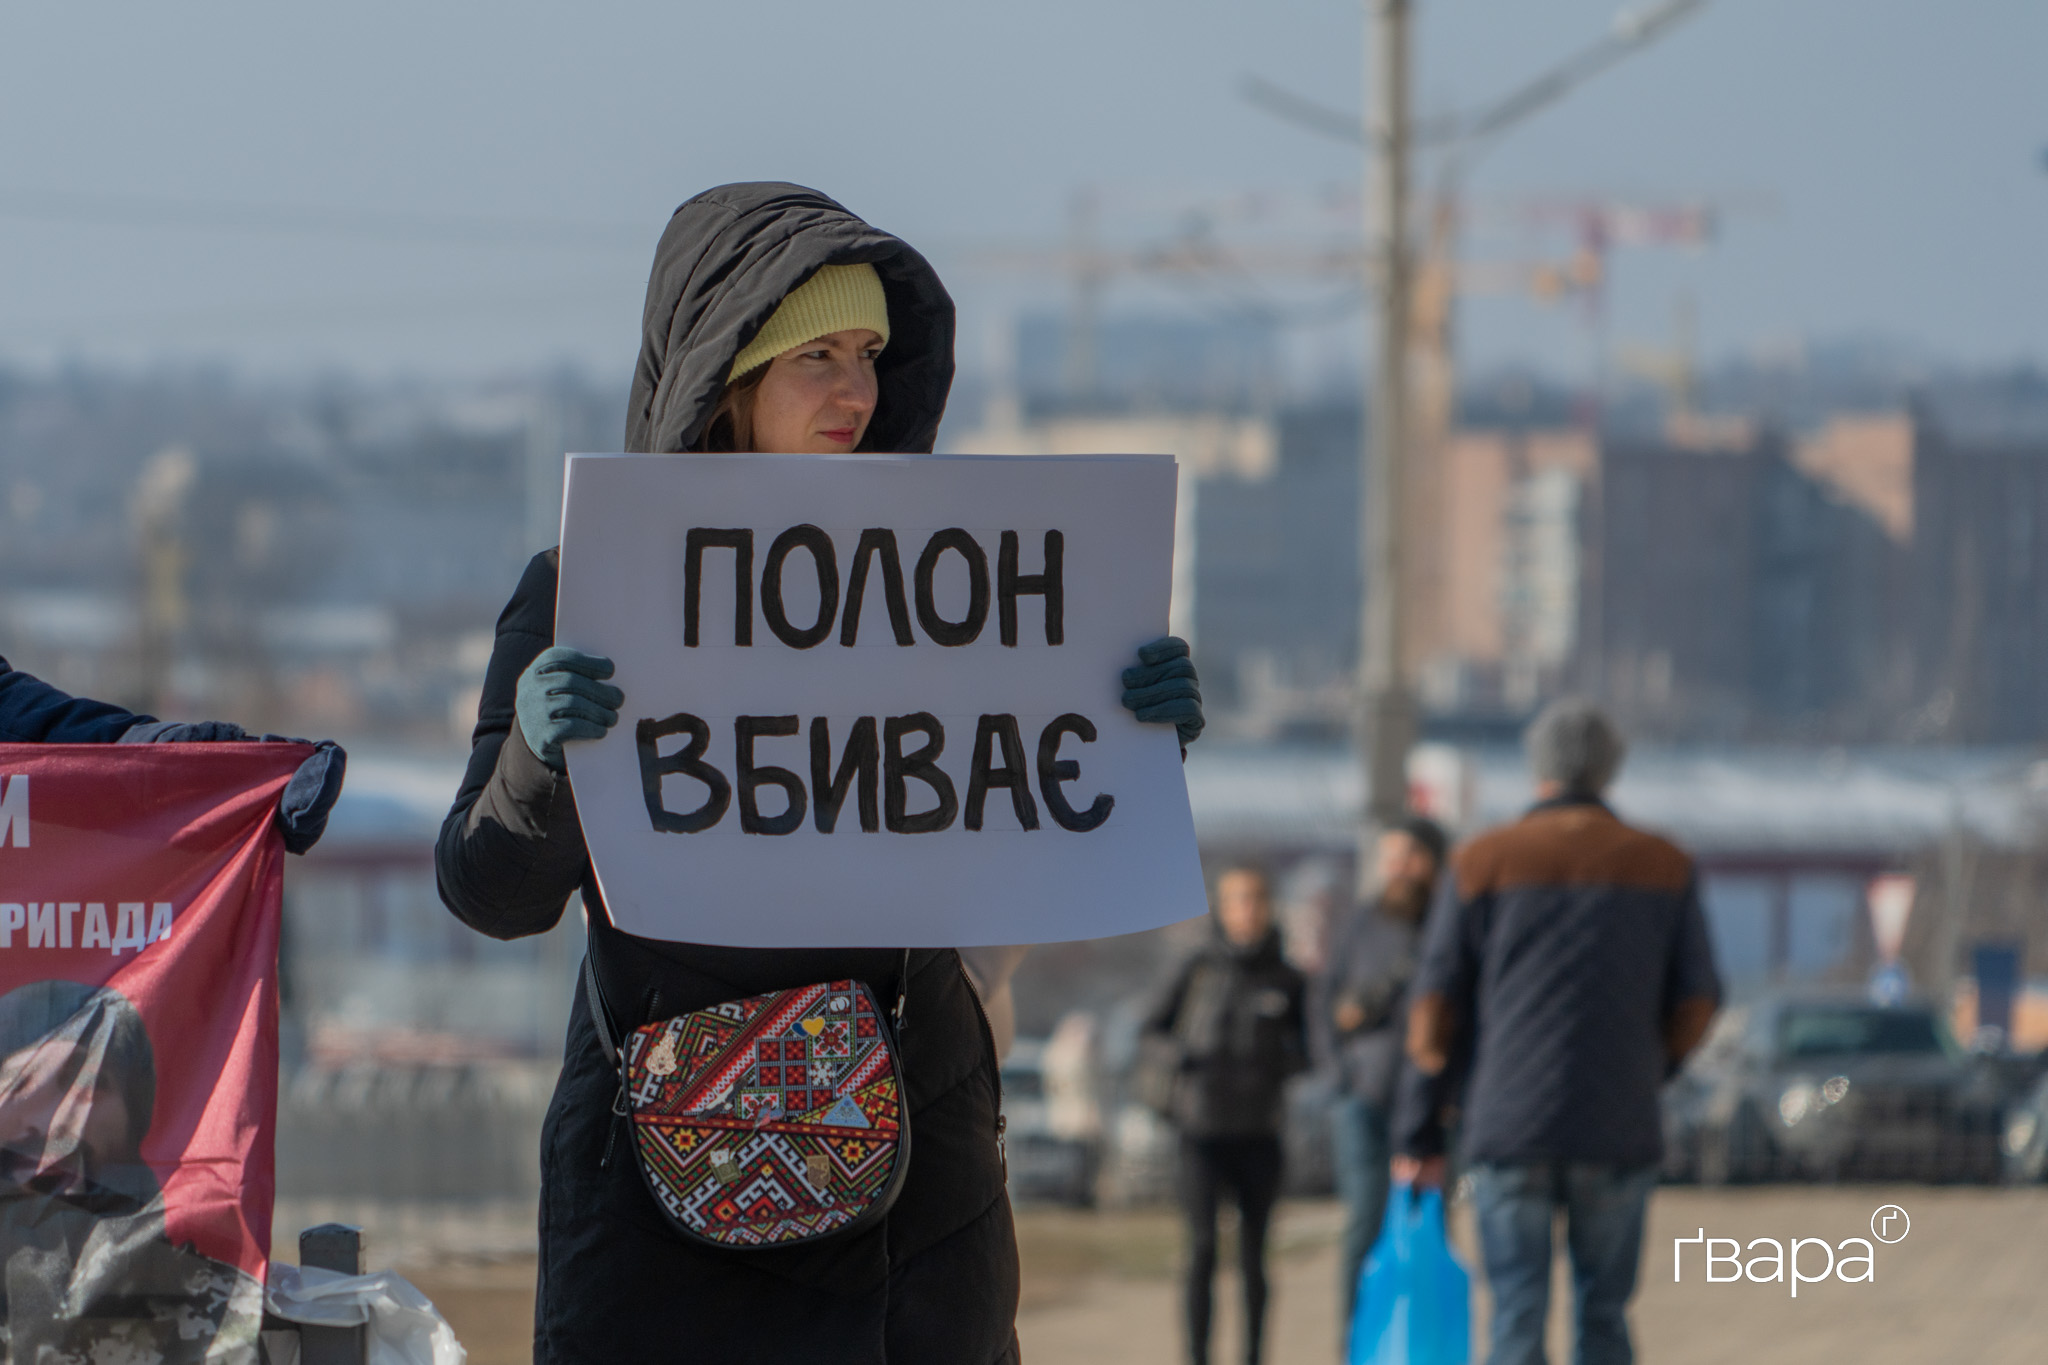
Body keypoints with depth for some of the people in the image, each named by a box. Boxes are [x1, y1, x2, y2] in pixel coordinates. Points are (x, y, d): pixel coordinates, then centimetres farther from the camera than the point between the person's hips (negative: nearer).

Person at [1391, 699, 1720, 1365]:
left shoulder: (1483, 863, 2)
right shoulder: (1664, 867, 5)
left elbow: (1435, 1008, 1)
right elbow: (1696, 1003, 6)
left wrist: (1418, 1135, 7)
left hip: (1508, 1127, -1)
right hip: (1618, 1133, 1)